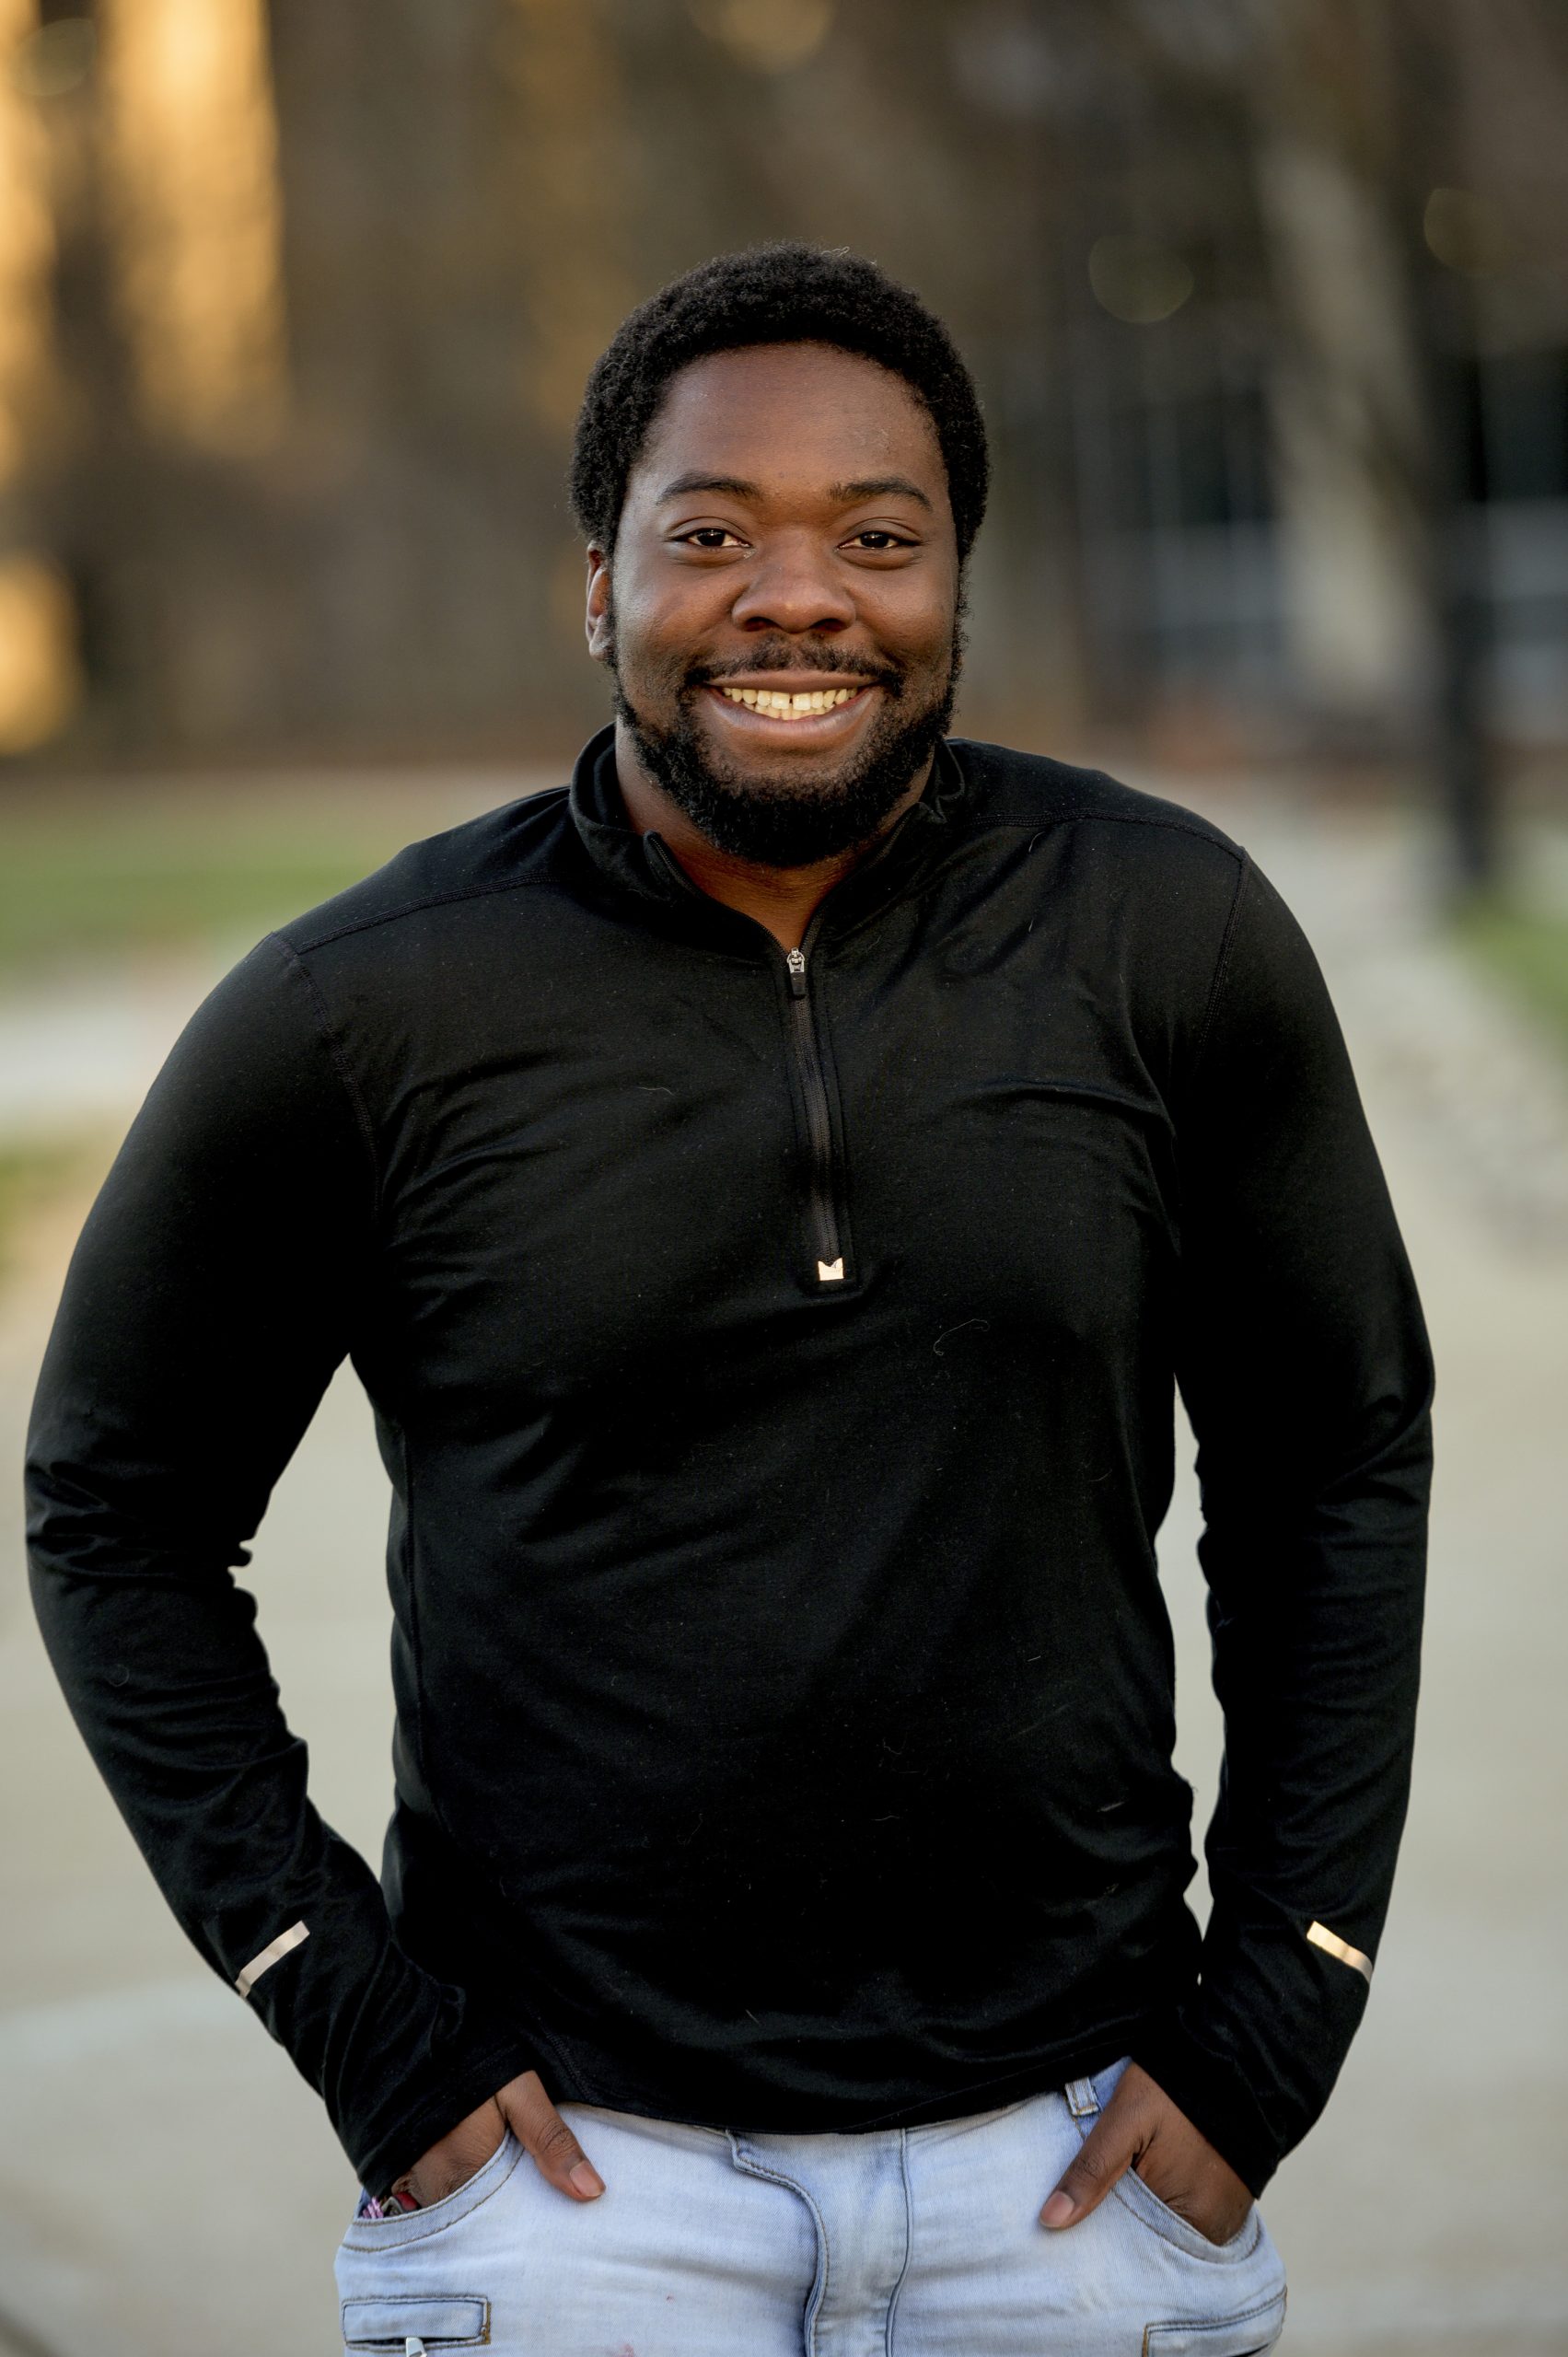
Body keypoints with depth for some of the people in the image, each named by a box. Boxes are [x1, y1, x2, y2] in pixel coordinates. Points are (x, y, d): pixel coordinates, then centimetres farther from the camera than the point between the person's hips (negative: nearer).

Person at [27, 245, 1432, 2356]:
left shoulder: (1171, 942, -2)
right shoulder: (362, 1014, -7)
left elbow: (1339, 1458, 7)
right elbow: (118, 1512, 4)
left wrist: (1277, 2015, 2)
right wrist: (349, 2011, -3)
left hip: (1067, 2166, 2)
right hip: (577, 2167, -1)